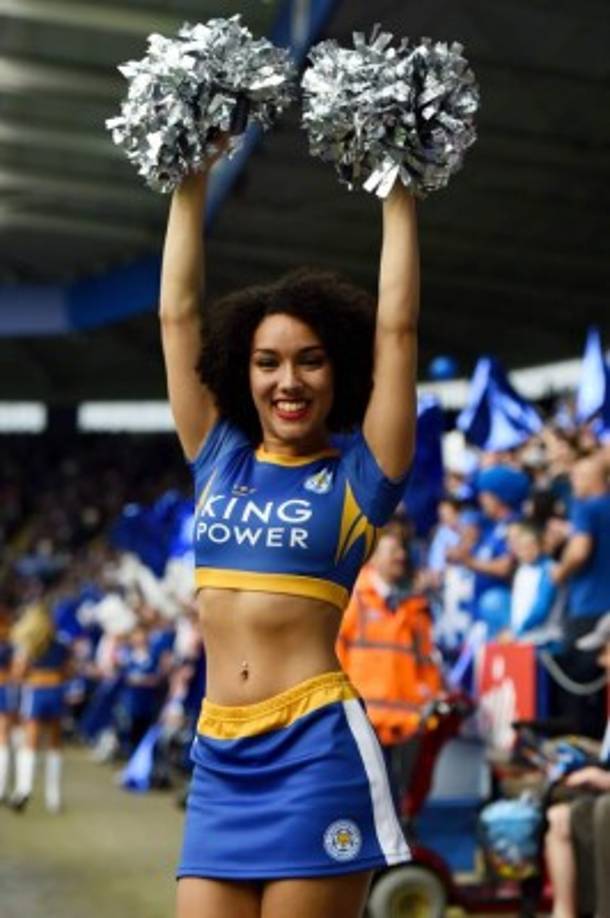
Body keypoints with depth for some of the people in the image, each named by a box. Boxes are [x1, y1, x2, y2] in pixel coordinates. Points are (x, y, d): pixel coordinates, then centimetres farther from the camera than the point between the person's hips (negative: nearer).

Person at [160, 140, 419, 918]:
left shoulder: (360, 472, 3)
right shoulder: (218, 459, 12)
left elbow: (396, 326, 0)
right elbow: (177, 313, 14)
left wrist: (397, 194, 5)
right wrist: (191, 184, 16)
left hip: (315, 748, -4)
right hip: (218, 754, 4)